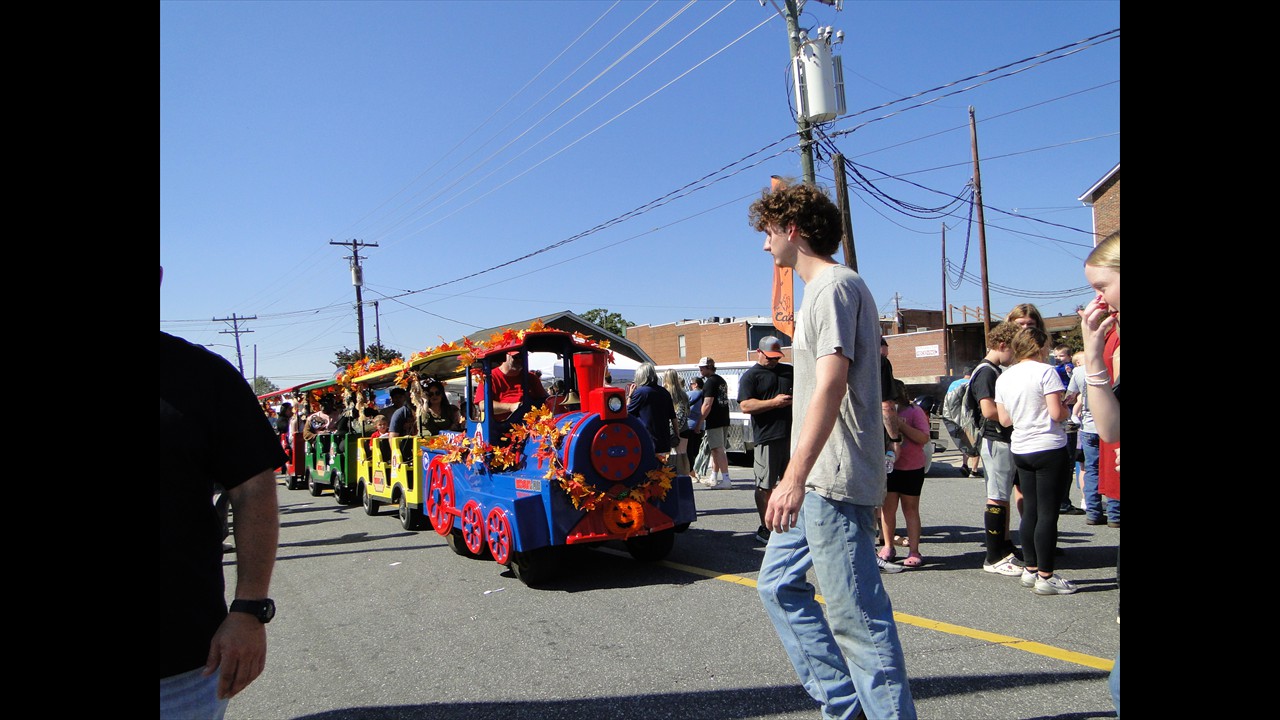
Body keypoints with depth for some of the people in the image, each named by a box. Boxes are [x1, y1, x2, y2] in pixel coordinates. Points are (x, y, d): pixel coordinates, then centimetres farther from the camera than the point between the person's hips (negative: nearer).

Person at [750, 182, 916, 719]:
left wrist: (796, 475, -30)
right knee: (778, 584, 15)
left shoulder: (834, 284, -12)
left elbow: (831, 383, -24)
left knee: (855, 613, -6)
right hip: (817, 480, 11)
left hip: (834, 482, -11)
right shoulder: (825, 288, 20)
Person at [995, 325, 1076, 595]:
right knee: (1048, 514, -2)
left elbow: (1004, 419, 10)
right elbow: (1056, 413, -16)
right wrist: (1066, 409, 4)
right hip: (1049, 449, -6)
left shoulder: (1004, 377, 8)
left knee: (1030, 511, 13)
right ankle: (1045, 576, 1)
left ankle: (1030, 569, 19)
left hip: (1020, 449, 6)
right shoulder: (1045, 371, -11)